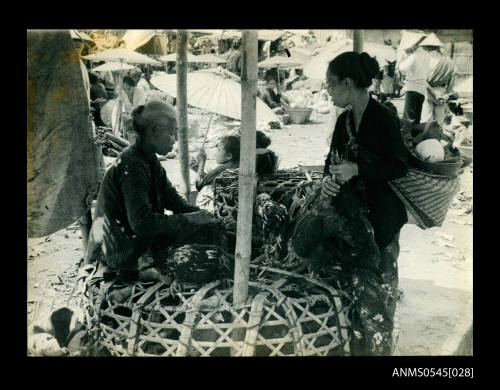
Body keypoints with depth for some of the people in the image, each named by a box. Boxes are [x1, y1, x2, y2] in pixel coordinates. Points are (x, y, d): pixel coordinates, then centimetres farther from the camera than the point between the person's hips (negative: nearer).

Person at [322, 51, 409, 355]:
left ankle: (379, 345, 22)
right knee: (358, 278, 15)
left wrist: (357, 169, -24)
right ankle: (360, 341, 32)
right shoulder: (344, 121, 6)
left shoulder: (384, 118, -16)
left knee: (379, 281, 4)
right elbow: (333, 159, 11)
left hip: (381, 216, -6)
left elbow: (401, 167, -15)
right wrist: (329, 179, -11)